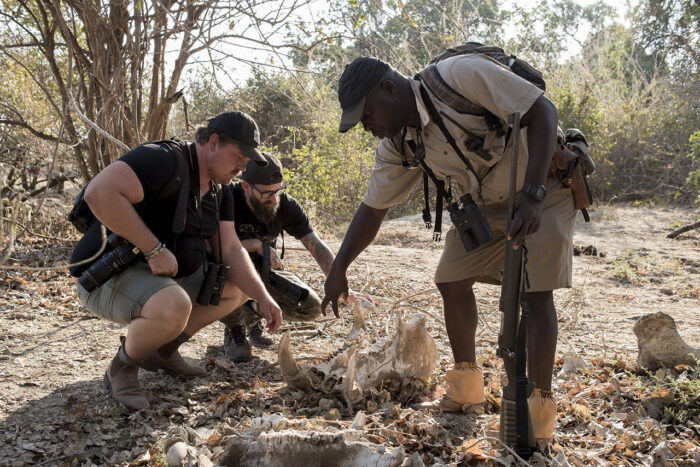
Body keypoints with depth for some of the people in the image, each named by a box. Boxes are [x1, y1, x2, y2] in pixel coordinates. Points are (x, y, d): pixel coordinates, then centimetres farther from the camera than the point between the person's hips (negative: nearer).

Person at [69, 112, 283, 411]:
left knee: (240, 285, 9)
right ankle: (122, 368, -7)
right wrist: (154, 249, -31)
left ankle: (163, 350, 11)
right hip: (109, 277, -9)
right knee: (173, 307, -38)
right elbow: (99, 192, -35)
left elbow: (230, 249, 4)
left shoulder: (220, 190, 8)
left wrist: (263, 298, -10)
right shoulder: (164, 160, -21)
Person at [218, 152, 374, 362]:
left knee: (310, 307, -15)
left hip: (264, 269, 3)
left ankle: (253, 312, 14)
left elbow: (318, 248, -16)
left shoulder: (286, 205, -15)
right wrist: (256, 244, -35)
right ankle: (234, 329, -6)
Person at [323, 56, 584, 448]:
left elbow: (543, 111, -28)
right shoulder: (396, 145, -7)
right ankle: (466, 387, 22)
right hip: (484, 205, 7)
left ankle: (540, 410, -3)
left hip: (542, 188, -7)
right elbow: (372, 209, 2)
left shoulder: (461, 75, -29)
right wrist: (338, 270, -1)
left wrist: (531, 195, -36)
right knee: (452, 281, 4)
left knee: (535, 293, -14)